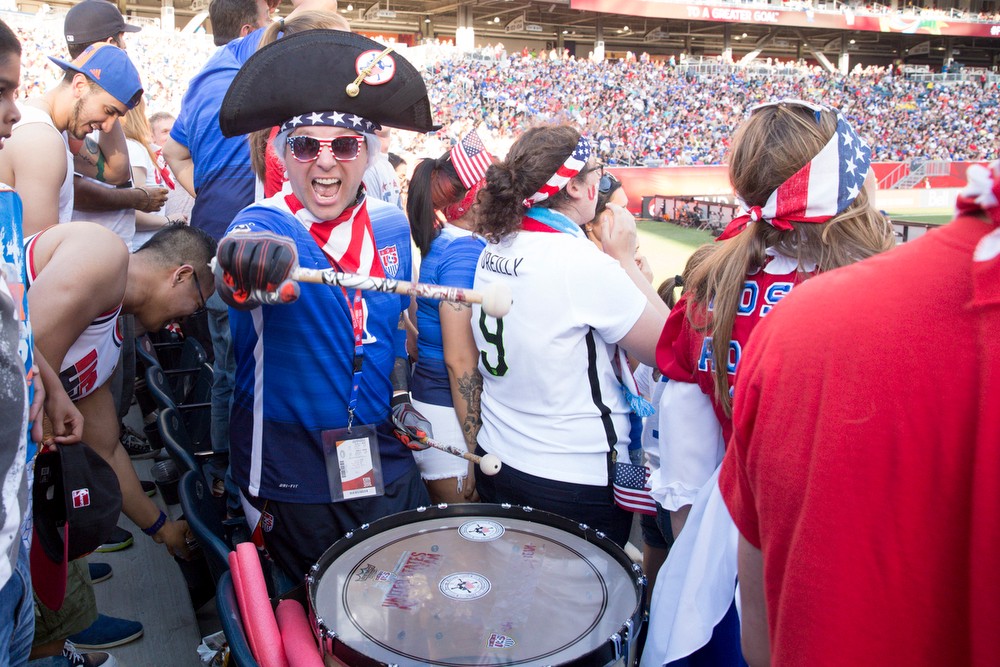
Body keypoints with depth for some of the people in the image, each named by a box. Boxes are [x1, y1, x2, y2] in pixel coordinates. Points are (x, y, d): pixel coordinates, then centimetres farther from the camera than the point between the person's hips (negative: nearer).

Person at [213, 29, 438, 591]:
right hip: (290, 467, -3)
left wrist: (400, 395, 10)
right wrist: (249, 257, -61)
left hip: (385, 457, 4)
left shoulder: (392, 225, 1)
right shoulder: (266, 224, -14)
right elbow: (247, 241, -39)